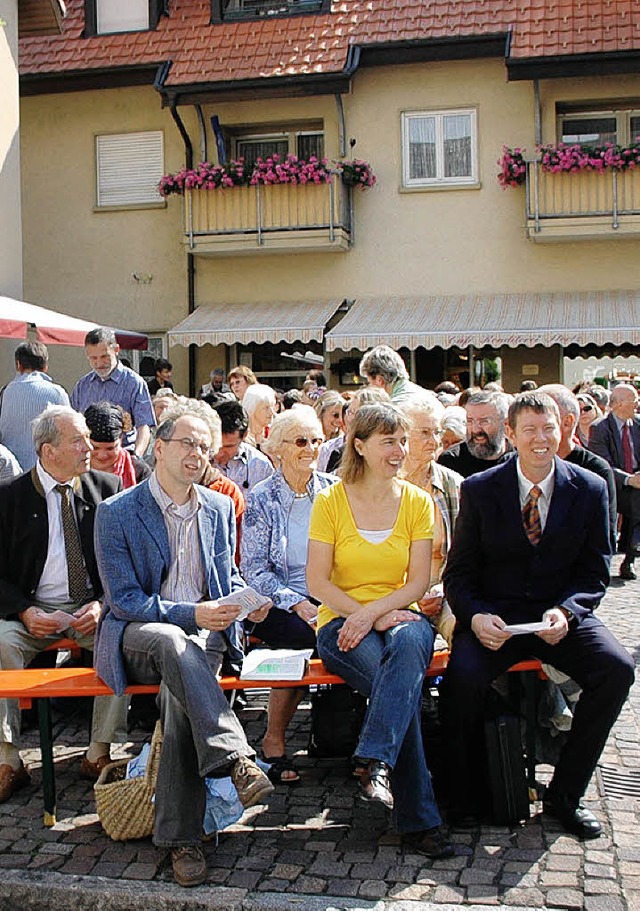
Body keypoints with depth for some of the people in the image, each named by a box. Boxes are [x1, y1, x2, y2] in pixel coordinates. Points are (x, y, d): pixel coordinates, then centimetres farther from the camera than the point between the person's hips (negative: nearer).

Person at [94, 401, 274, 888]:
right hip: (133, 636, -2)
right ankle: (235, 758, -40)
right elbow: (124, 599, -8)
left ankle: (181, 836, -24)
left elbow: (227, 577, 21)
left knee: (179, 692, -30)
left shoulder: (219, 507, 12)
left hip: (198, 633, 3)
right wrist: (189, 614, -21)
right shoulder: (116, 513, -3)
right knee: (172, 641, -38)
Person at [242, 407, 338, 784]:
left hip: (329, 599, 2)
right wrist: (298, 605, -16)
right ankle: (274, 739, -14)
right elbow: (253, 568, -3)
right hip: (277, 607, -2)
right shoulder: (262, 499, 1)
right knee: (307, 635, -32)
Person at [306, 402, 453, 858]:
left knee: (409, 645, -37)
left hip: (401, 616, 2)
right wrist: (373, 617, -15)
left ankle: (376, 762, -43)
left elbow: (418, 582, 1)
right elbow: (317, 582, -4)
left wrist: (372, 613, -16)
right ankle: (419, 818, -27)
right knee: (404, 683, -31)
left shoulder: (419, 503, 6)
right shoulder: (330, 501, 0)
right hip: (342, 623, -2)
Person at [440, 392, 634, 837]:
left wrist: (565, 611, -17)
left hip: (561, 614, 2)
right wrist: (476, 616, -20)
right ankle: (466, 797, -4)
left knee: (617, 669, -25)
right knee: (462, 677, -29)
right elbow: (459, 571, 1)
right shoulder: (480, 489, -1)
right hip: (495, 616, -1)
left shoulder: (590, 488, 1)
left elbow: (595, 570, 3)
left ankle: (565, 794, -5)